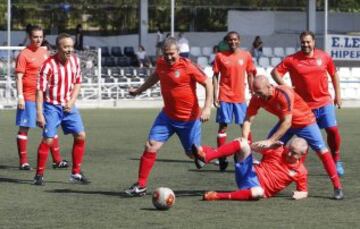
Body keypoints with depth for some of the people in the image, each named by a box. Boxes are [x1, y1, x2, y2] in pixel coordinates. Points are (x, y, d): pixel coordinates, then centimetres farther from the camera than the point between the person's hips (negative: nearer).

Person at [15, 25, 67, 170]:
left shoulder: (45, 53, 12)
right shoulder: (24, 54, -7)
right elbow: (19, 77, -10)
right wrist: (20, 96, -17)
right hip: (29, 97, -7)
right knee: (24, 128, -1)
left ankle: (57, 160, 13)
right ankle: (23, 162, 3)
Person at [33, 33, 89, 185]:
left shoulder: (75, 61, -2)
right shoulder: (49, 65, -19)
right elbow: (40, 90, -17)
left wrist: (72, 101, -3)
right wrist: (39, 114, -19)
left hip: (68, 106, 5)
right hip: (52, 106, -5)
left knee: (80, 136, 0)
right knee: (48, 139, -10)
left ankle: (76, 173, 12)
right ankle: (39, 175, 3)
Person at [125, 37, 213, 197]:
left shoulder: (187, 66, -19)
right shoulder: (161, 63, -3)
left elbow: (207, 83, -13)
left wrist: (207, 107, -22)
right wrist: (139, 90, 29)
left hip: (189, 119, -4)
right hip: (167, 116, 4)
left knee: (193, 153, 5)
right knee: (151, 146, -8)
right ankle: (141, 186, -1)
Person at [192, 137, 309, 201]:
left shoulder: (300, 172, 0)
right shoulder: (278, 150, 4)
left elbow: (304, 192, 7)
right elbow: (253, 147, 9)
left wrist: (299, 195, -17)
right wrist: (269, 146, -10)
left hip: (259, 186, -3)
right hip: (252, 173, 3)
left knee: (258, 192, -45)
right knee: (243, 144, -21)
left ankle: (218, 196, -39)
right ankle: (208, 155, -41)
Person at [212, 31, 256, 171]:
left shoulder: (246, 56, 4)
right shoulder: (220, 56, 1)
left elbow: (250, 75, 10)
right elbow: (215, 76, 3)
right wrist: (215, 96, -3)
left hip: (240, 97, 1)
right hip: (224, 97, -1)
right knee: (223, 126, 0)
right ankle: (222, 158, 2)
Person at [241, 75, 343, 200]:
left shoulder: (284, 94, -38)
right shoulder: (256, 99, -20)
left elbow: (287, 122, -37)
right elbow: (248, 120, -16)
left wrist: (271, 141, -41)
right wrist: (244, 139, -33)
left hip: (305, 121, -6)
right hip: (285, 122, 6)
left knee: (321, 150, -11)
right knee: (267, 149, -2)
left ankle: (337, 187, -6)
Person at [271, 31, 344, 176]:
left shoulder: (324, 57, 0)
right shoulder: (292, 60, -6)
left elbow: (334, 74, 13)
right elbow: (275, 72, -5)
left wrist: (338, 94, 12)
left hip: (324, 102, 1)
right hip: (304, 105, -1)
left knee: (333, 130, -7)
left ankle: (336, 161, 10)